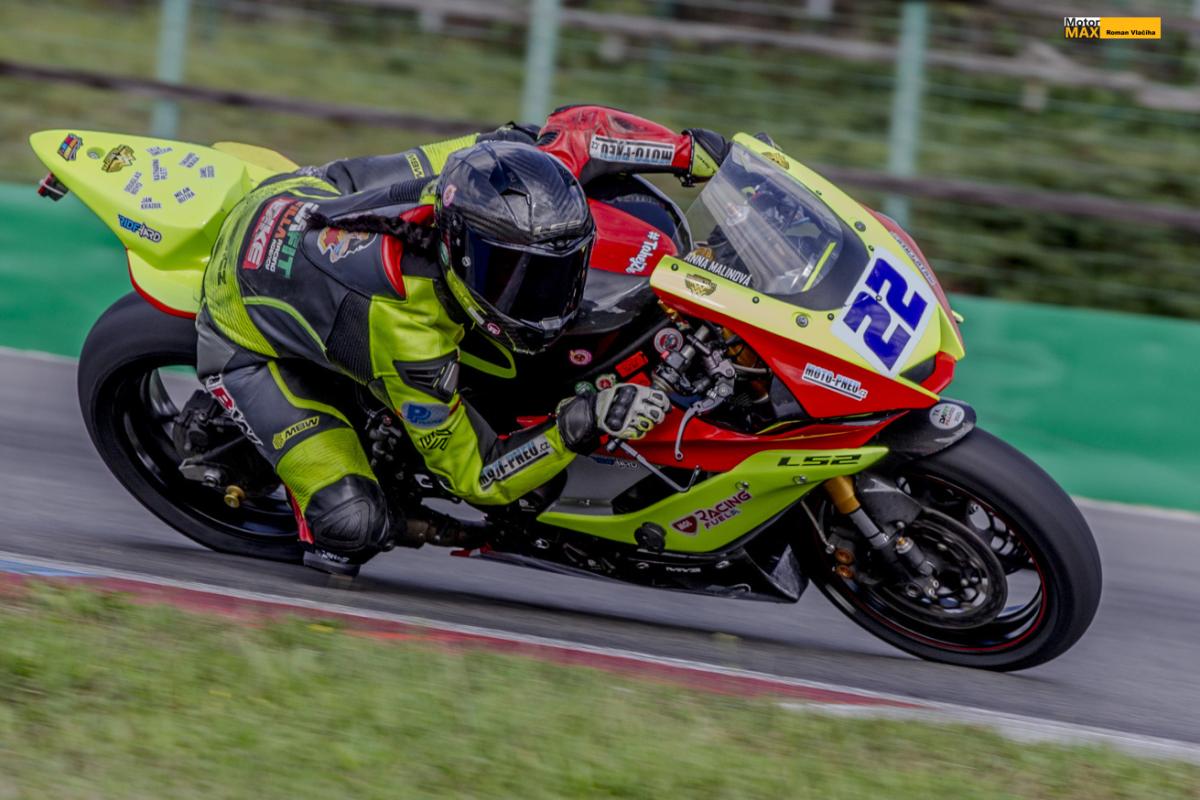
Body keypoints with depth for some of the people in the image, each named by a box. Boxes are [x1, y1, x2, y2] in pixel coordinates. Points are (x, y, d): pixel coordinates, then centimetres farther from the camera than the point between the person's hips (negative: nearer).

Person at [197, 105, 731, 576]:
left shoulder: (480, 168, -29)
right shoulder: (411, 337, -42)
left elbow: (575, 128, -8)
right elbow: (473, 476, -28)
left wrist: (691, 150, -16)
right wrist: (581, 428, -40)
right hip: (244, 331, -7)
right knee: (354, 523, -19)